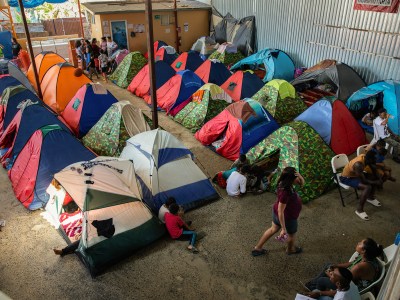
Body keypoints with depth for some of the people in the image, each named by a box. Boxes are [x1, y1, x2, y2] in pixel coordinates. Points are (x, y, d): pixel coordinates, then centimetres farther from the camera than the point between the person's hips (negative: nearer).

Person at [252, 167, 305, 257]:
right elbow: (281, 212, -33)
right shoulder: (285, 192, -40)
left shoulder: (284, 182, -15)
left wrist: (300, 176, -26)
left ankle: (257, 248, 43)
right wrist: (283, 229, -26)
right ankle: (291, 249, 57)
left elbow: (301, 183, -3)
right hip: (287, 218, -8)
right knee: (291, 234, 25)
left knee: (273, 229, 29)